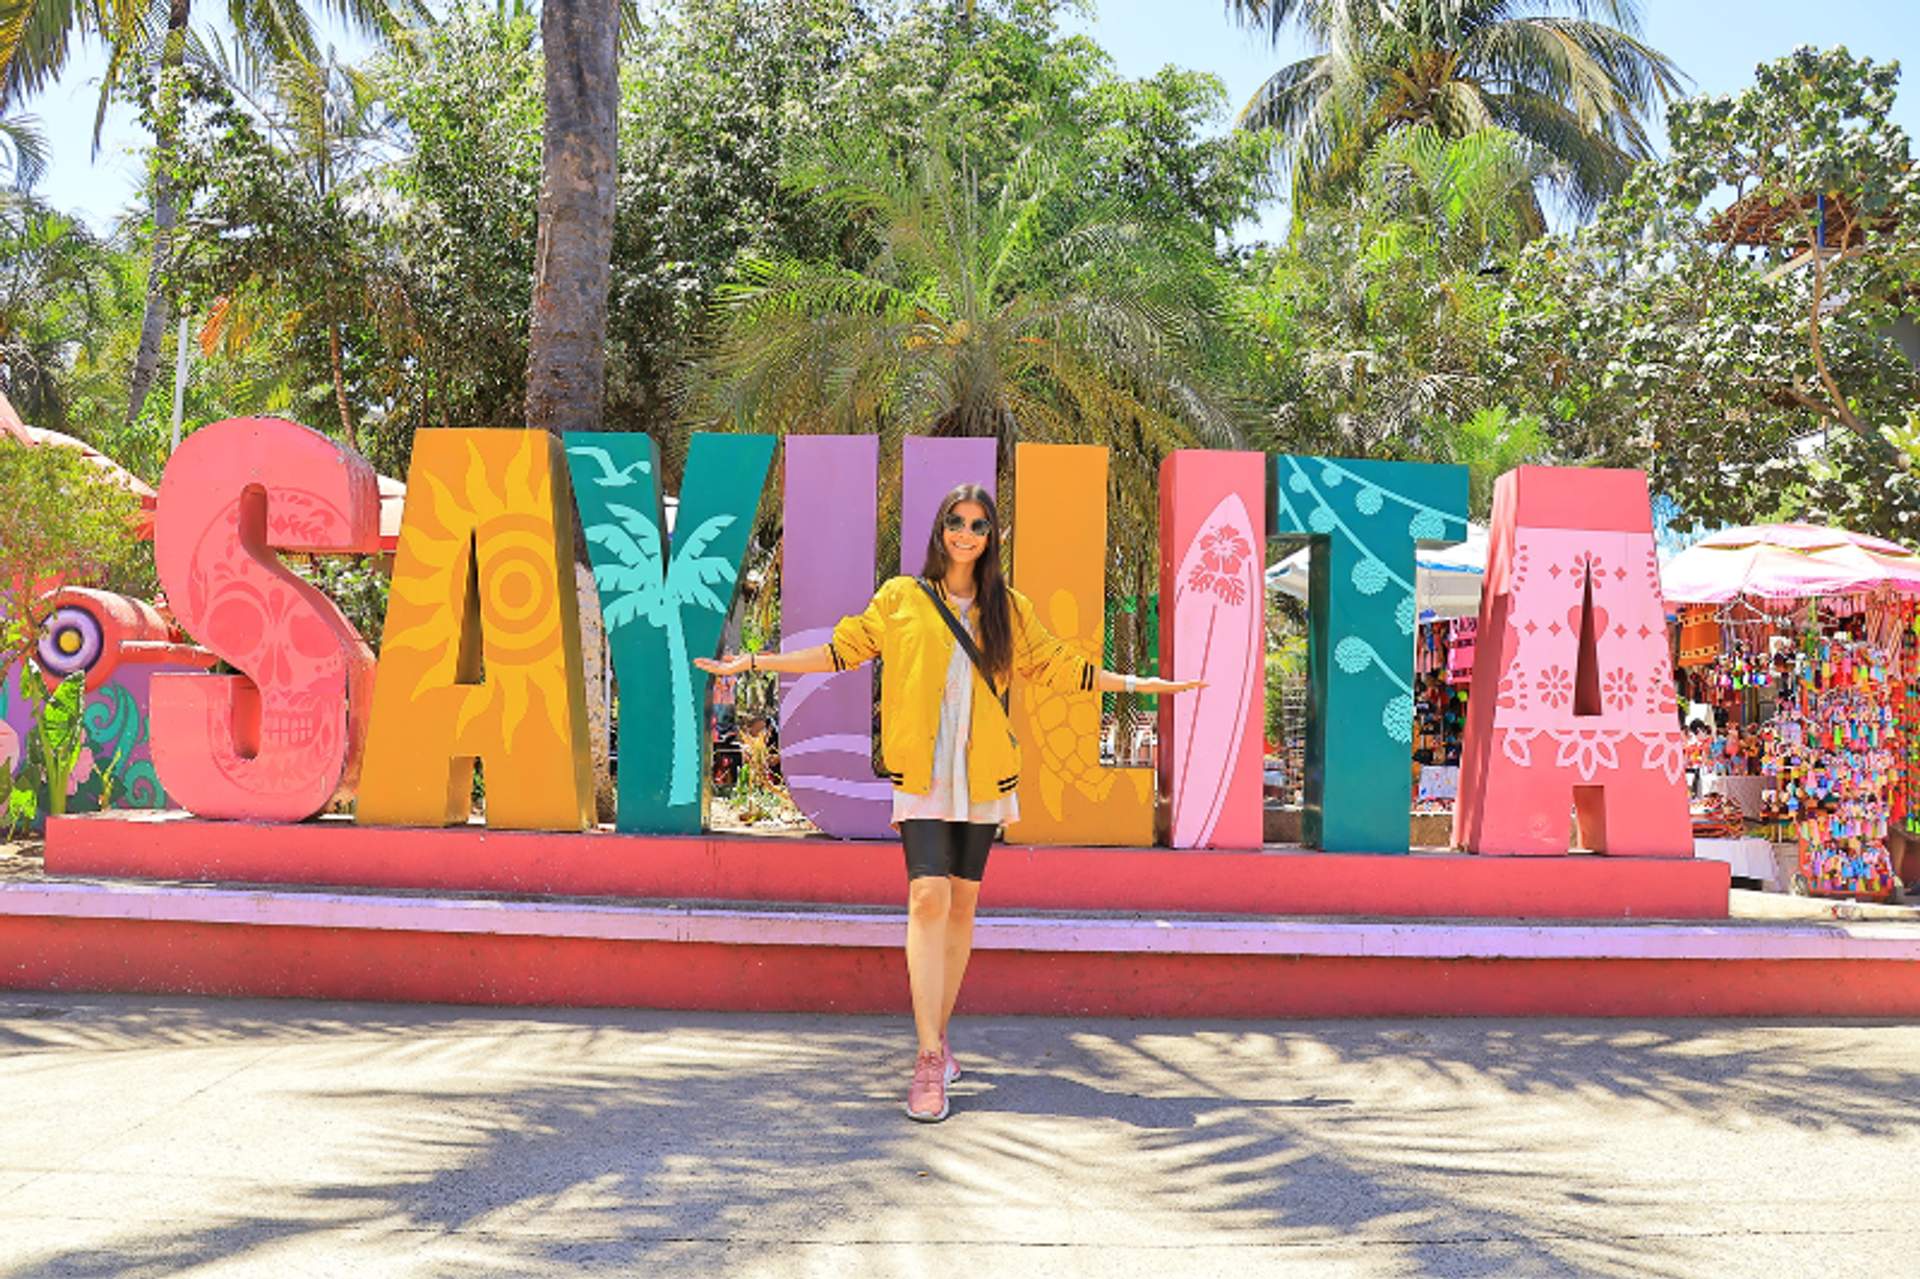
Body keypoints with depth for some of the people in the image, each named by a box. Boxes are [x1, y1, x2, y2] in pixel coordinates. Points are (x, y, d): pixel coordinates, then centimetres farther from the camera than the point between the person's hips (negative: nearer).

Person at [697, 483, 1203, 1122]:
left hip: (982, 774, 3)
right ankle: (929, 1062, -15)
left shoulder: (1008, 609, 11)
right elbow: (842, 649, 9)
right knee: (929, 895, -15)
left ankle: (937, 1037, 22)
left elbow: (1057, 667, 18)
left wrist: (1137, 683, 18)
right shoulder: (901, 597, 6)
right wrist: (752, 663, 6)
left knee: (962, 901, 7)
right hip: (922, 771, -3)